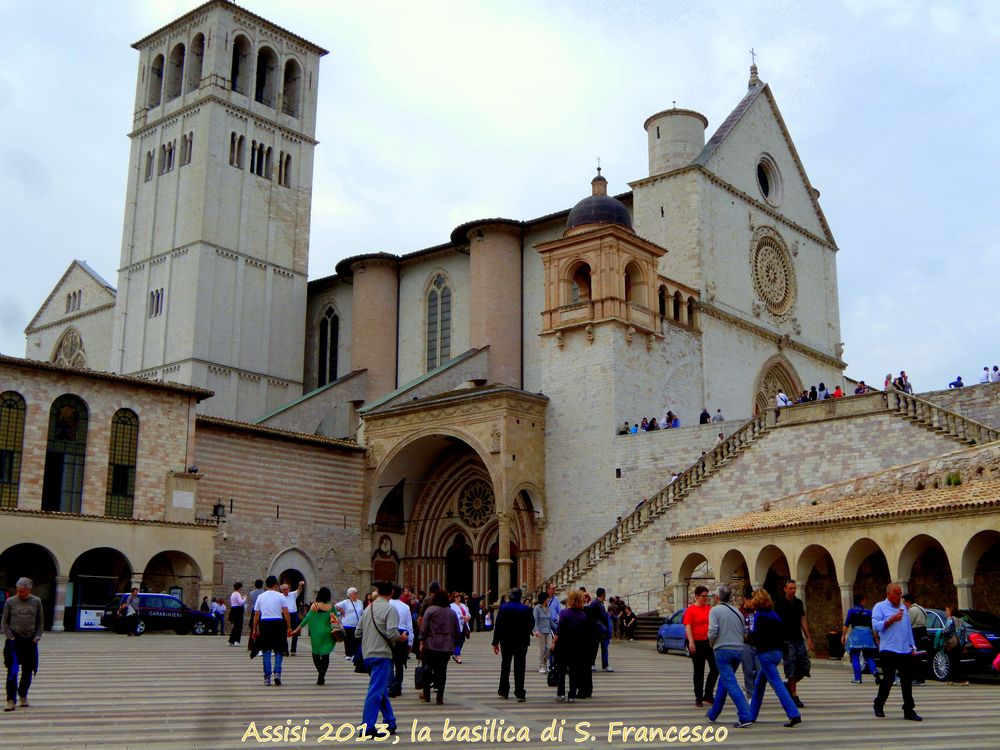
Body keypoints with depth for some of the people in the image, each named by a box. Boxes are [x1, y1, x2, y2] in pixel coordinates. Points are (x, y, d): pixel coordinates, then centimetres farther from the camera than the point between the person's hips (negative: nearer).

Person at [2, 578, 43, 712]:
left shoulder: (36, 601, 3)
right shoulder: (10, 602, 0)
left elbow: (40, 621, 10)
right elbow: (4, 622, 5)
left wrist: (37, 636, 0)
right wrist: (9, 636, -5)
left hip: (30, 641, 2)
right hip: (14, 640, -2)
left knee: (28, 671, 10)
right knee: (13, 671, -9)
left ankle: (23, 696, 26)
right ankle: (11, 700, -5)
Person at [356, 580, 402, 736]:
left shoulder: (368, 609, 12)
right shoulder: (390, 609, -11)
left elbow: (358, 633, 15)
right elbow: (392, 633, -21)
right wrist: (401, 638, -2)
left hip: (368, 655, 8)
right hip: (382, 654, -8)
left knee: (382, 690, 18)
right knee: (376, 691, -6)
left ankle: (390, 723, 24)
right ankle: (368, 727, -7)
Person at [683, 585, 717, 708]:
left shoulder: (709, 609, 9)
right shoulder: (691, 609, -7)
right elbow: (687, 627, -14)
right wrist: (691, 642, -22)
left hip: (709, 642, 5)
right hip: (697, 643, -5)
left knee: (715, 669, 1)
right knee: (699, 671, 3)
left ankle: (708, 694, 17)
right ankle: (698, 698, 12)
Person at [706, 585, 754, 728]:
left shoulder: (715, 610, -6)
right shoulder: (737, 611, 11)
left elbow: (713, 631, -15)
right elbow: (744, 631, 12)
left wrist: (712, 642, 5)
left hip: (723, 650, -6)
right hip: (739, 650, 6)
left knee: (730, 684, -7)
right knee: (723, 681, 20)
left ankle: (745, 716, -19)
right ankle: (713, 713, 31)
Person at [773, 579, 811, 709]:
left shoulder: (799, 602, 12)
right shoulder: (779, 603, -4)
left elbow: (803, 621, 16)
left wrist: (808, 638, 11)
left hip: (799, 640, 5)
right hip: (787, 641, -5)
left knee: (805, 667, 2)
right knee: (791, 669, -5)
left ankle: (789, 685, 24)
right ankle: (794, 697, 1)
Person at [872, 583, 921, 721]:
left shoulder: (903, 608, 19)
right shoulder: (880, 607, 0)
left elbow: (908, 628, 23)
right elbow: (875, 626, -12)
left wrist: (912, 646, 17)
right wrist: (891, 620, -19)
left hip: (905, 651, 6)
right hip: (888, 651, -6)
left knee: (906, 682, 3)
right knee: (889, 678, -4)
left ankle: (909, 710, 6)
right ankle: (878, 704, 15)